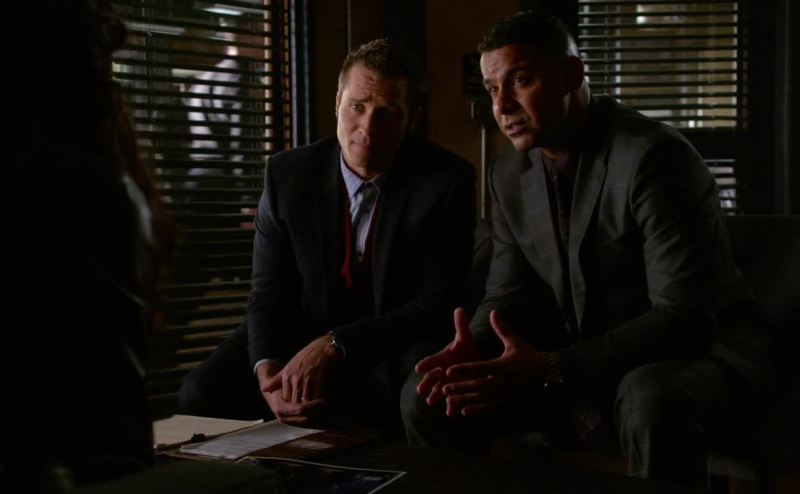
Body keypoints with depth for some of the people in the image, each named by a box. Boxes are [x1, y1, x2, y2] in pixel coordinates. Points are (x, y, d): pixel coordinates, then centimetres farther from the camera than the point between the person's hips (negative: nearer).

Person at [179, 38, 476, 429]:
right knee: (202, 393, -19)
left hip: (398, 343, -3)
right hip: (305, 332, 3)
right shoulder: (287, 174, -6)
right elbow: (269, 292, -2)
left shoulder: (447, 181, -14)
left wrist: (334, 346, -27)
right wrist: (267, 367, -24)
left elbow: (436, 305, -16)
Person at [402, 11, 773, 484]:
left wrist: (551, 370, -36)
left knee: (651, 401, -40)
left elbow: (685, 318, -27)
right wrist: (475, 350, -19)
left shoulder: (654, 157, -22)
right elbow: (509, 296, 6)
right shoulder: (510, 174, 3)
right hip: (582, 363, 7)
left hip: (698, 350, -6)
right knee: (426, 396, -5)